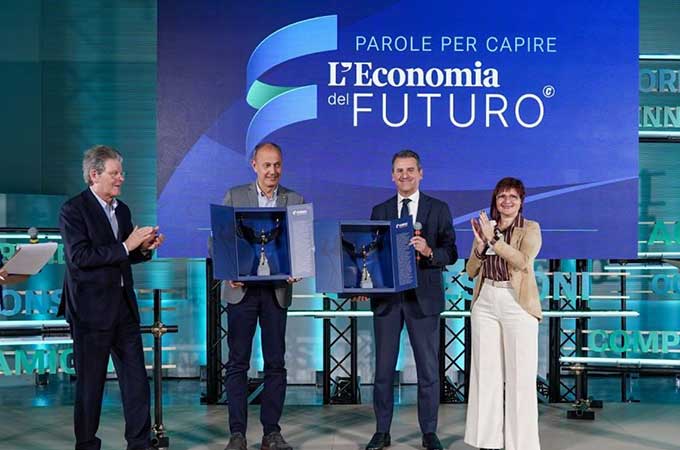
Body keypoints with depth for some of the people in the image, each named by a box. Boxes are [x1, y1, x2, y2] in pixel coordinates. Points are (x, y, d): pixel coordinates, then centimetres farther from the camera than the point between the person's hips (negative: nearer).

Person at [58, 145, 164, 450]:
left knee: (136, 378, 7)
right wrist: (126, 246, -20)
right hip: (92, 309, -7)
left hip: (124, 307, 7)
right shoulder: (73, 210, -9)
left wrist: (144, 248, 1)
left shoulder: (122, 209, 14)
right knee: (90, 382, 4)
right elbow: (80, 256, -20)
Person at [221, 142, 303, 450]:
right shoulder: (234, 196, 5)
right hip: (241, 289, -1)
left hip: (277, 290, 1)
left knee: (276, 364, 5)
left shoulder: (296, 200, 7)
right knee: (237, 363, 2)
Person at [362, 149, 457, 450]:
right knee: (383, 368, 7)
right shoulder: (380, 211, 10)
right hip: (386, 296, 2)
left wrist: (429, 251, -21)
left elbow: (451, 254, -1)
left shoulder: (439, 209, 4)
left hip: (423, 297, -2)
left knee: (428, 368, 4)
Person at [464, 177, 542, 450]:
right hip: (485, 303, 4)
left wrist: (493, 239, -14)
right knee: (486, 372, 5)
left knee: (520, 376, -3)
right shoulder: (485, 228, 13)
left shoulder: (530, 229, 2)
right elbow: (471, 271, 11)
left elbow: (523, 261, -15)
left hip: (517, 304, -4)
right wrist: (481, 244, -5)